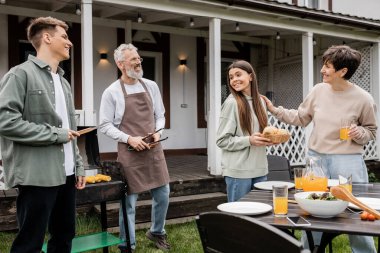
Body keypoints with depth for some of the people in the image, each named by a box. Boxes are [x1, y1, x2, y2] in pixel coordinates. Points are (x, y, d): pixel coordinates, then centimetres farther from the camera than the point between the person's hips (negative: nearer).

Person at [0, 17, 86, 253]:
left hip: (66, 174, 8)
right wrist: (55, 134, -14)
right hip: (38, 175, -8)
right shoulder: (21, 74, -7)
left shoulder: (64, 82, 18)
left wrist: (78, 165, 15)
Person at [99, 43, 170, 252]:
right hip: (129, 152, -4)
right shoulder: (112, 92, -6)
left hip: (154, 149, 5)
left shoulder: (151, 86, 7)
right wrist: (129, 138, -16)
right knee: (129, 201, 3)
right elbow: (105, 126, -5)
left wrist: (157, 133, -5)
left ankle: (157, 232, 36)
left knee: (162, 195, 12)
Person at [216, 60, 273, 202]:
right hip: (238, 172, -6)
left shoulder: (260, 101, 9)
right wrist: (249, 140, -21)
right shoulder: (232, 103, -10)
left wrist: (270, 139, 0)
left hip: (260, 170, 6)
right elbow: (222, 140, -11)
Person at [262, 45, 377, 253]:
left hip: (348, 161, -3)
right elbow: (300, 118, 11)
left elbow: (371, 131, 3)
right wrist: (274, 110, 5)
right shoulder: (319, 90, 0)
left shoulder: (363, 99, -10)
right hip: (316, 158, 4)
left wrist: (359, 133, -17)